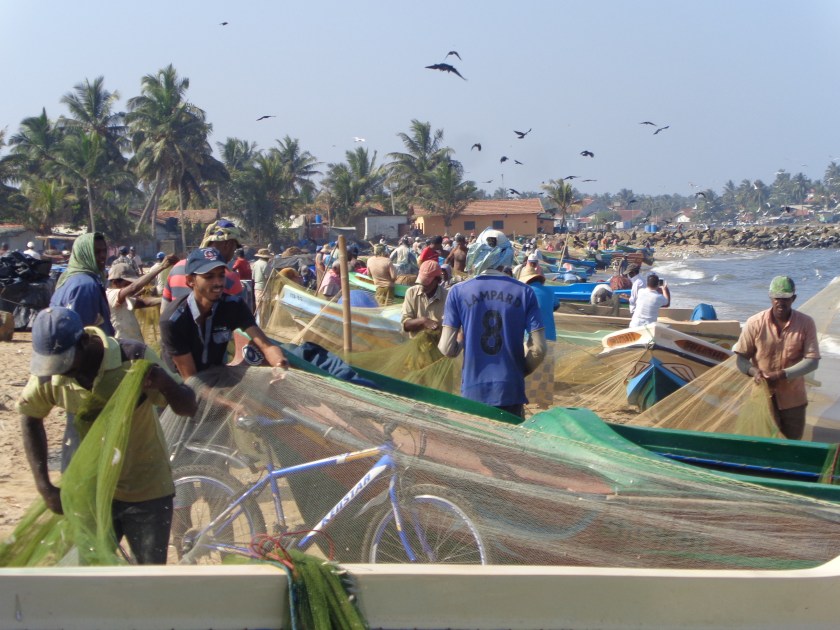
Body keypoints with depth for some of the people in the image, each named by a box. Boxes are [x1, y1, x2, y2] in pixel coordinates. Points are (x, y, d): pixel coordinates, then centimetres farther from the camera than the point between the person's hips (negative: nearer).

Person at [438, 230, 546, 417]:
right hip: (510, 391, 0)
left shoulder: (458, 291, -3)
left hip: (473, 391, 0)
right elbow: (538, 349, -5)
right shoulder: (524, 292, -2)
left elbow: (448, 348, -6)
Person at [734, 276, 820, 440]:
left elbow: (812, 361, -11)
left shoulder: (806, 324, -8)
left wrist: (783, 374, -23)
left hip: (793, 398, 1)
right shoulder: (755, 323, -9)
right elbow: (741, 358, -3)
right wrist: (753, 371, -25)